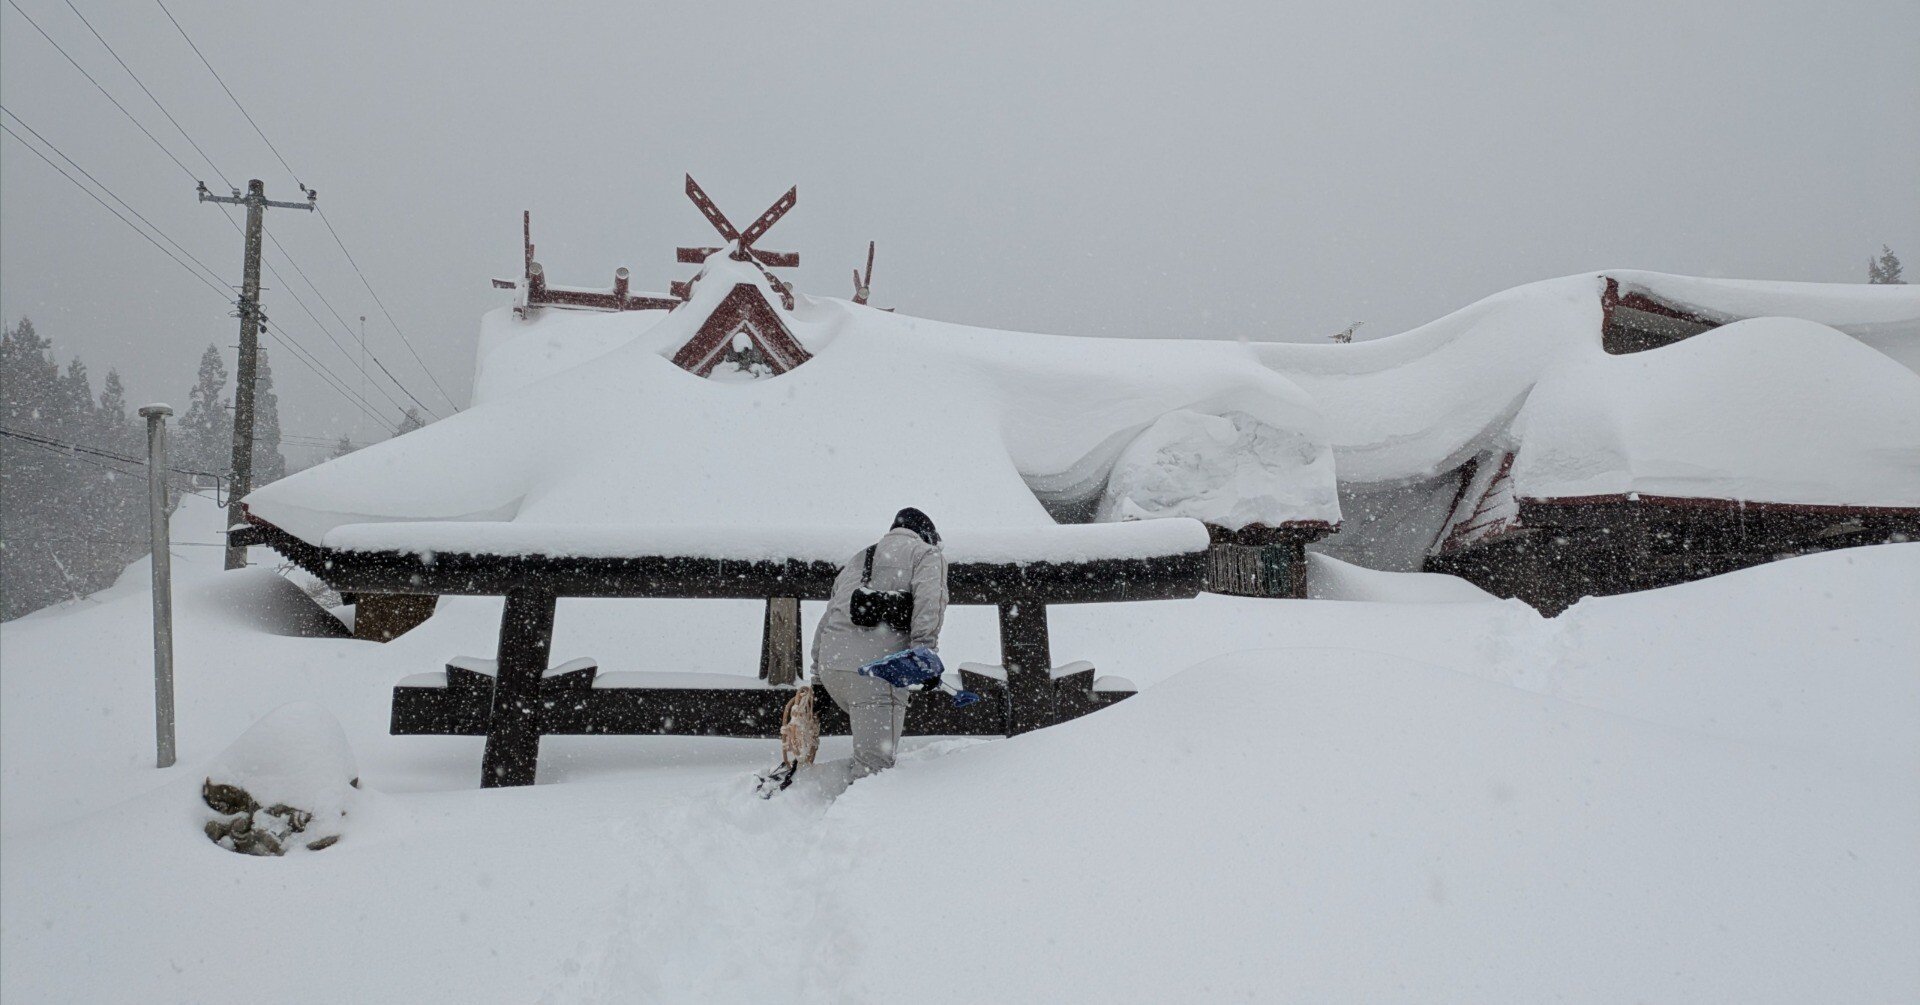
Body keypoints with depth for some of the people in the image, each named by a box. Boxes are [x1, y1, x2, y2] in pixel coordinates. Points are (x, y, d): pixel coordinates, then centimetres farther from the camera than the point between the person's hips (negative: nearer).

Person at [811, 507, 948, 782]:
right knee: (874, 765, -9)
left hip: (830, 662, 7)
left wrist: (818, 680, 27)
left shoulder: (856, 560, 31)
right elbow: (929, 600, -9)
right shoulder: (927, 554, 12)